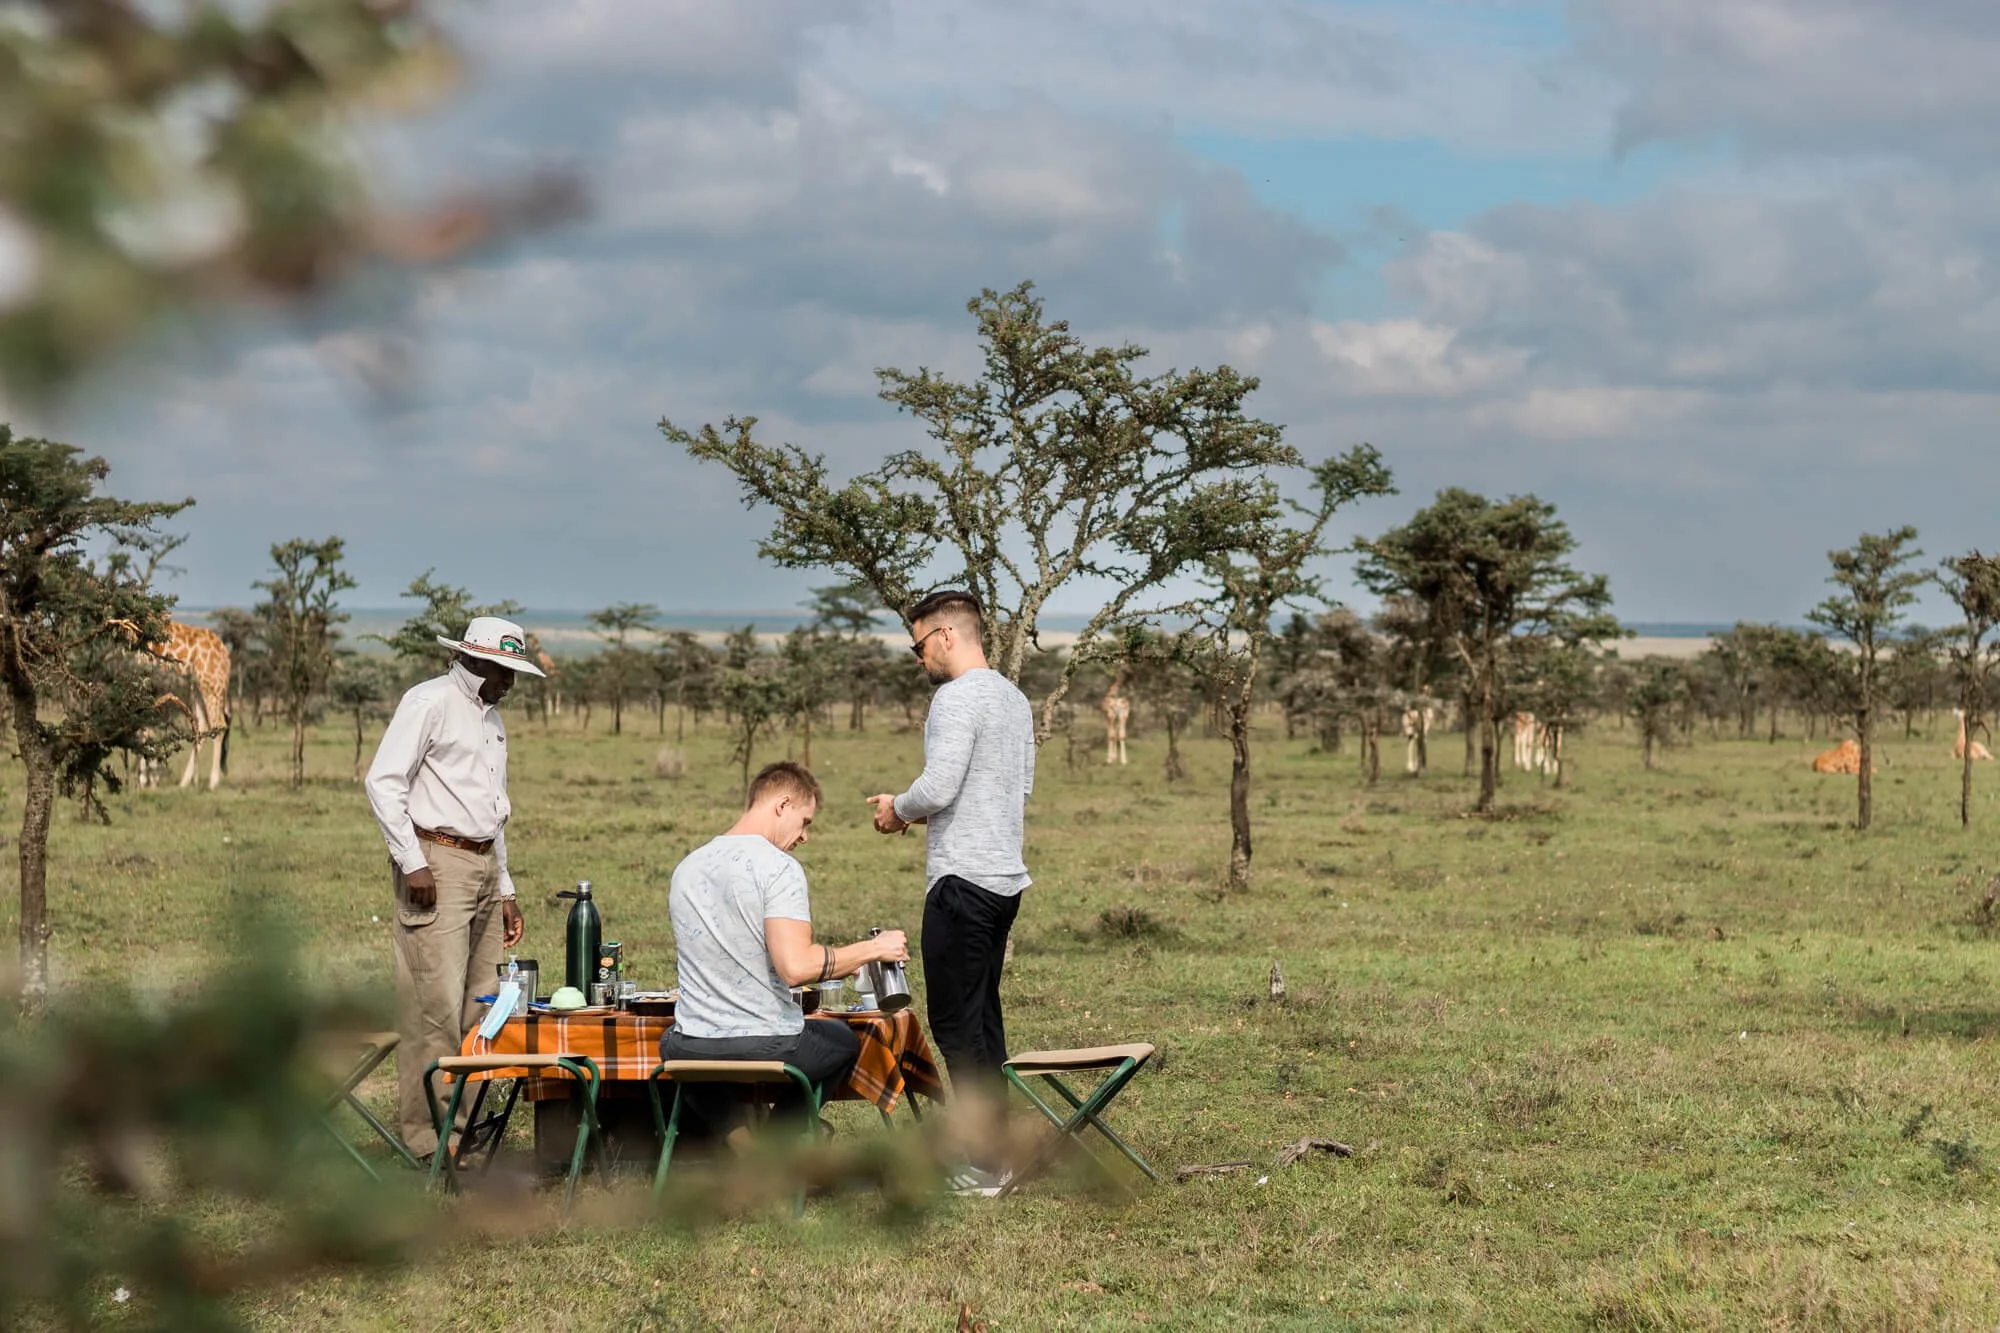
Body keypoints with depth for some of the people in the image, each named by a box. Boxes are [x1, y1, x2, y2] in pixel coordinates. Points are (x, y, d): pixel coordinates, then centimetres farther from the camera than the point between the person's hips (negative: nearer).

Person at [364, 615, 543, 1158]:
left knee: (478, 1005, 7)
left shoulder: (492, 718, 22)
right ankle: (426, 1134, -9)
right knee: (437, 1005, -12)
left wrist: (505, 890, 22)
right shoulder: (430, 702, -5)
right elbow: (383, 782, -12)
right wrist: (412, 863, -17)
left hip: (484, 868, 9)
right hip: (437, 863, -9)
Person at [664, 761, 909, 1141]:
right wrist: (874, 949, -11)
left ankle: (738, 1136, 23)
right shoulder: (779, 868, -14)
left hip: (690, 1053, 4)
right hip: (767, 1050, -4)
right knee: (843, 1041, 28)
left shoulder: (686, 867, 7)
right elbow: (796, 966, -24)